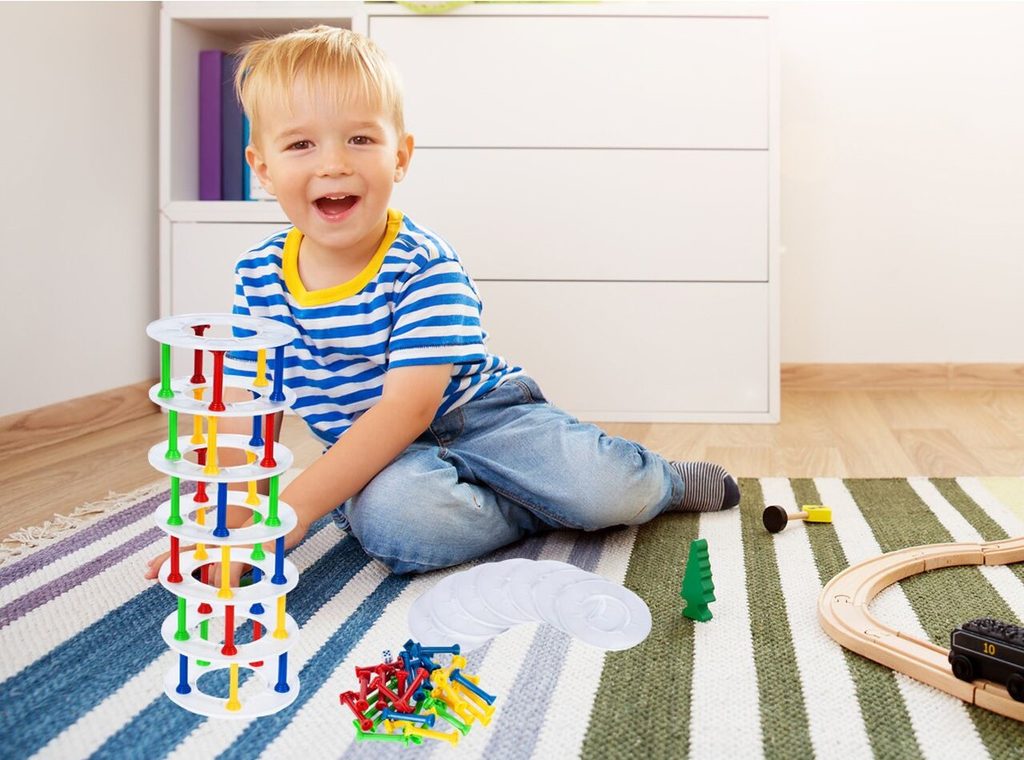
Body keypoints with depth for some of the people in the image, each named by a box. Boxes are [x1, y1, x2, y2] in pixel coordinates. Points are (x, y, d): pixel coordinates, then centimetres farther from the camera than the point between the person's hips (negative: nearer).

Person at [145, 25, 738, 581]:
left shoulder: (426, 266, -19)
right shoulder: (259, 275, -4)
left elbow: (408, 406, -28)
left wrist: (292, 511, -35)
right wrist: (232, 519, -14)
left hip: (481, 415, -2)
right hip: (380, 458, 3)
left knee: (609, 491, -25)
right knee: (390, 518, -35)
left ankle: (666, 482, 14)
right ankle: (545, 505, -7)